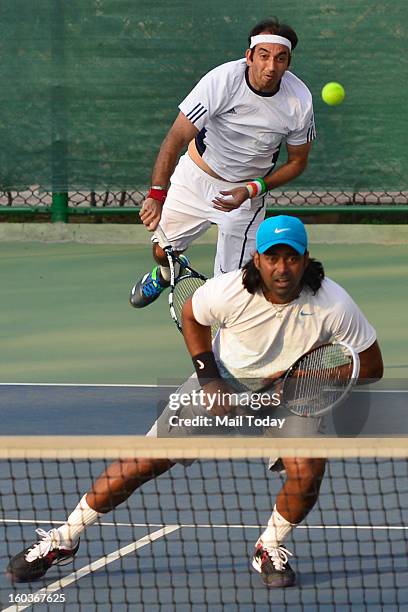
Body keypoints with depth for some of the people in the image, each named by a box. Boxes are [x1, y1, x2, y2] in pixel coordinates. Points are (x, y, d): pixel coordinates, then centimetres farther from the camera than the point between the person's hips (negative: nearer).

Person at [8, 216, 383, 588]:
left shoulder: (334, 305, -28)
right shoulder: (228, 291, -26)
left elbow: (370, 366, -15)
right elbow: (191, 316, -2)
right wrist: (209, 379, -11)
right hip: (224, 380, 0)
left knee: (308, 468, -27)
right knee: (145, 462, -7)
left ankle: (270, 551, 3)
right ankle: (63, 540, 10)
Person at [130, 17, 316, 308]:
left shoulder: (299, 102, -21)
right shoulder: (222, 81, -29)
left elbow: (297, 161, -4)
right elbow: (177, 138, -31)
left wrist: (251, 190, -18)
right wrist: (157, 195, -43)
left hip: (246, 191, 0)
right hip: (197, 174, 0)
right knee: (163, 250, 14)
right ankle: (165, 274, 52)